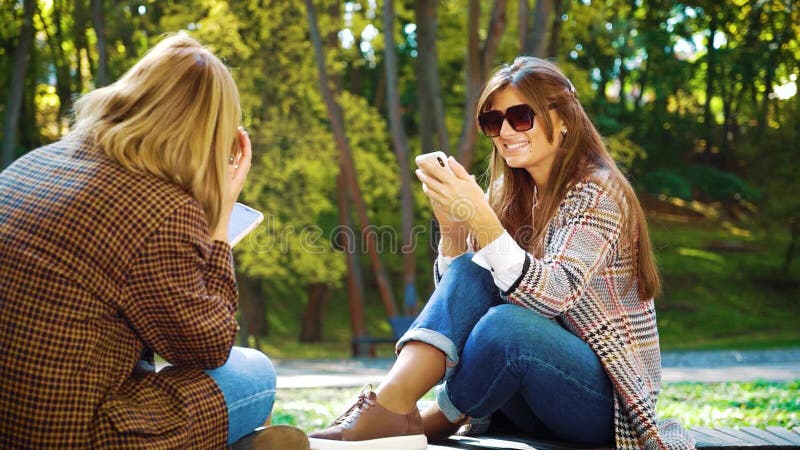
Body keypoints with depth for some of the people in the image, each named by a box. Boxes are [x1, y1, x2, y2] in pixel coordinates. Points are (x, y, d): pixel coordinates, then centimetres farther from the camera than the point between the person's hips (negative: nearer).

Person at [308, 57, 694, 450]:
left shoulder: (597, 193, -12)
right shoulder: (510, 195, 7)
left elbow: (553, 296, -26)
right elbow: (456, 295, 7)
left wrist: (482, 218, -35)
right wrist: (451, 226, -11)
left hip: (604, 399, -6)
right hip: (534, 396, 6)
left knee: (505, 322, -34)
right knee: (470, 271, -17)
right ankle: (392, 405, -30)